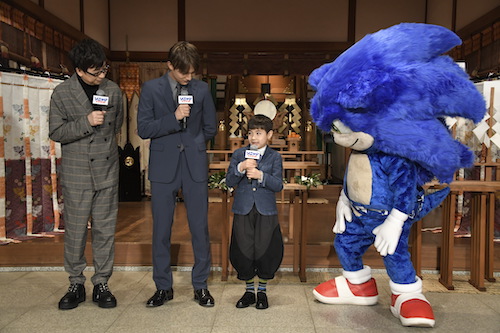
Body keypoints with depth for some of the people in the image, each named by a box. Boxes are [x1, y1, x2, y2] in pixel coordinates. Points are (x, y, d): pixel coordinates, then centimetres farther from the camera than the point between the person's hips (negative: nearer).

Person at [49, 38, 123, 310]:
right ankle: (76, 285, 22)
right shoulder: (62, 93, -3)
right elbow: (55, 132, -4)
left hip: (107, 171, 2)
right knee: (75, 231, 5)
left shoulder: (113, 90, 4)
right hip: (76, 173, -2)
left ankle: (101, 284, 21)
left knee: (105, 229, 7)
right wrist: (86, 122, -16)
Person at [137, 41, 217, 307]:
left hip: (195, 166, 1)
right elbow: (143, 129, -5)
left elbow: (210, 128, 13)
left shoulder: (202, 89, 6)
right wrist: (174, 118, -15)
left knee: (200, 227, 4)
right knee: (161, 228, 5)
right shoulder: (151, 89, 2)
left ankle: (200, 286, 19)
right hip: (163, 167, 0)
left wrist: (192, 143, 11)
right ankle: (163, 287, 21)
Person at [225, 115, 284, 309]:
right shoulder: (238, 155, 6)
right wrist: (241, 168, -18)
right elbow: (229, 182, -2)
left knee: (265, 251, 4)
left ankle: (262, 291, 26)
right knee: (243, 251, 7)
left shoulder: (274, 157, 2)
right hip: (243, 211, 2)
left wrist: (261, 175, -21)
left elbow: (278, 185, -7)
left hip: (266, 212, -1)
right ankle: (249, 290, 27)